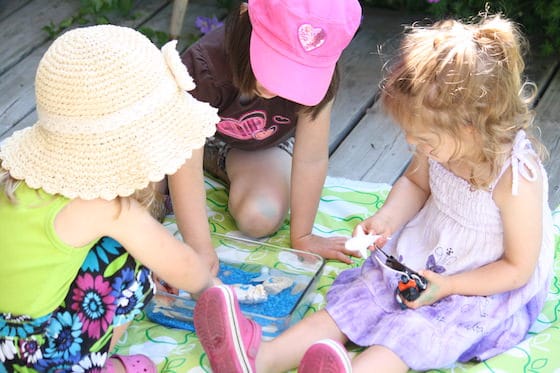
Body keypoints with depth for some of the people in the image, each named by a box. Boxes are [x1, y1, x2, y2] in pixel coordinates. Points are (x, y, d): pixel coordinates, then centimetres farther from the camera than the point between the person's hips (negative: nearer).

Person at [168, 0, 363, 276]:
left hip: (264, 147, 2)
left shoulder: (318, 75, -34)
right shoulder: (203, 65, -40)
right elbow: (184, 161, -40)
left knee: (261, 219, -25)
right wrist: (200, 249, -44)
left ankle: (216, 161, 6)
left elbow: (311, 159, -26)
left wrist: (301, 237, -19)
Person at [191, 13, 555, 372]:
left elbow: (518, 268, -20)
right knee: (357, 300, -12)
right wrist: (386, 219, -8)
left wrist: (447, 286, -24)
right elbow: (415, 183, 12)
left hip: (486, 287, -6)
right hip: (423, 255, 6)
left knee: (411, 331, -29)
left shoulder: (517, 179, -30)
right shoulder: (442, 142, -11)